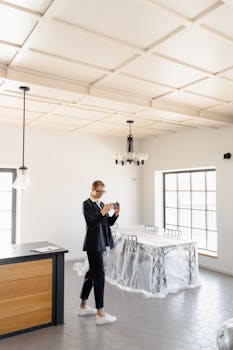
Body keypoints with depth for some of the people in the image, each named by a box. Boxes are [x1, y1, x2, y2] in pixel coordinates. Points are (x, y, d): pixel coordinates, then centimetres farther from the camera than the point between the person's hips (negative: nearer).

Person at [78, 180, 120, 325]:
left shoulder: (101, 203, 13)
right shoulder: (87, 204, -10)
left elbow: (109, 223, 10)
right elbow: (91, 224, -19)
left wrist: (116, 213, -5)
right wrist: (103, 212, -26)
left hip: (100, 243, 9)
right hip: (93, 244, -9)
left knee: (92, 273, 15)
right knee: (99, 275, -8)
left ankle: (83, 307, 28)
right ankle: (100, 314, -2)